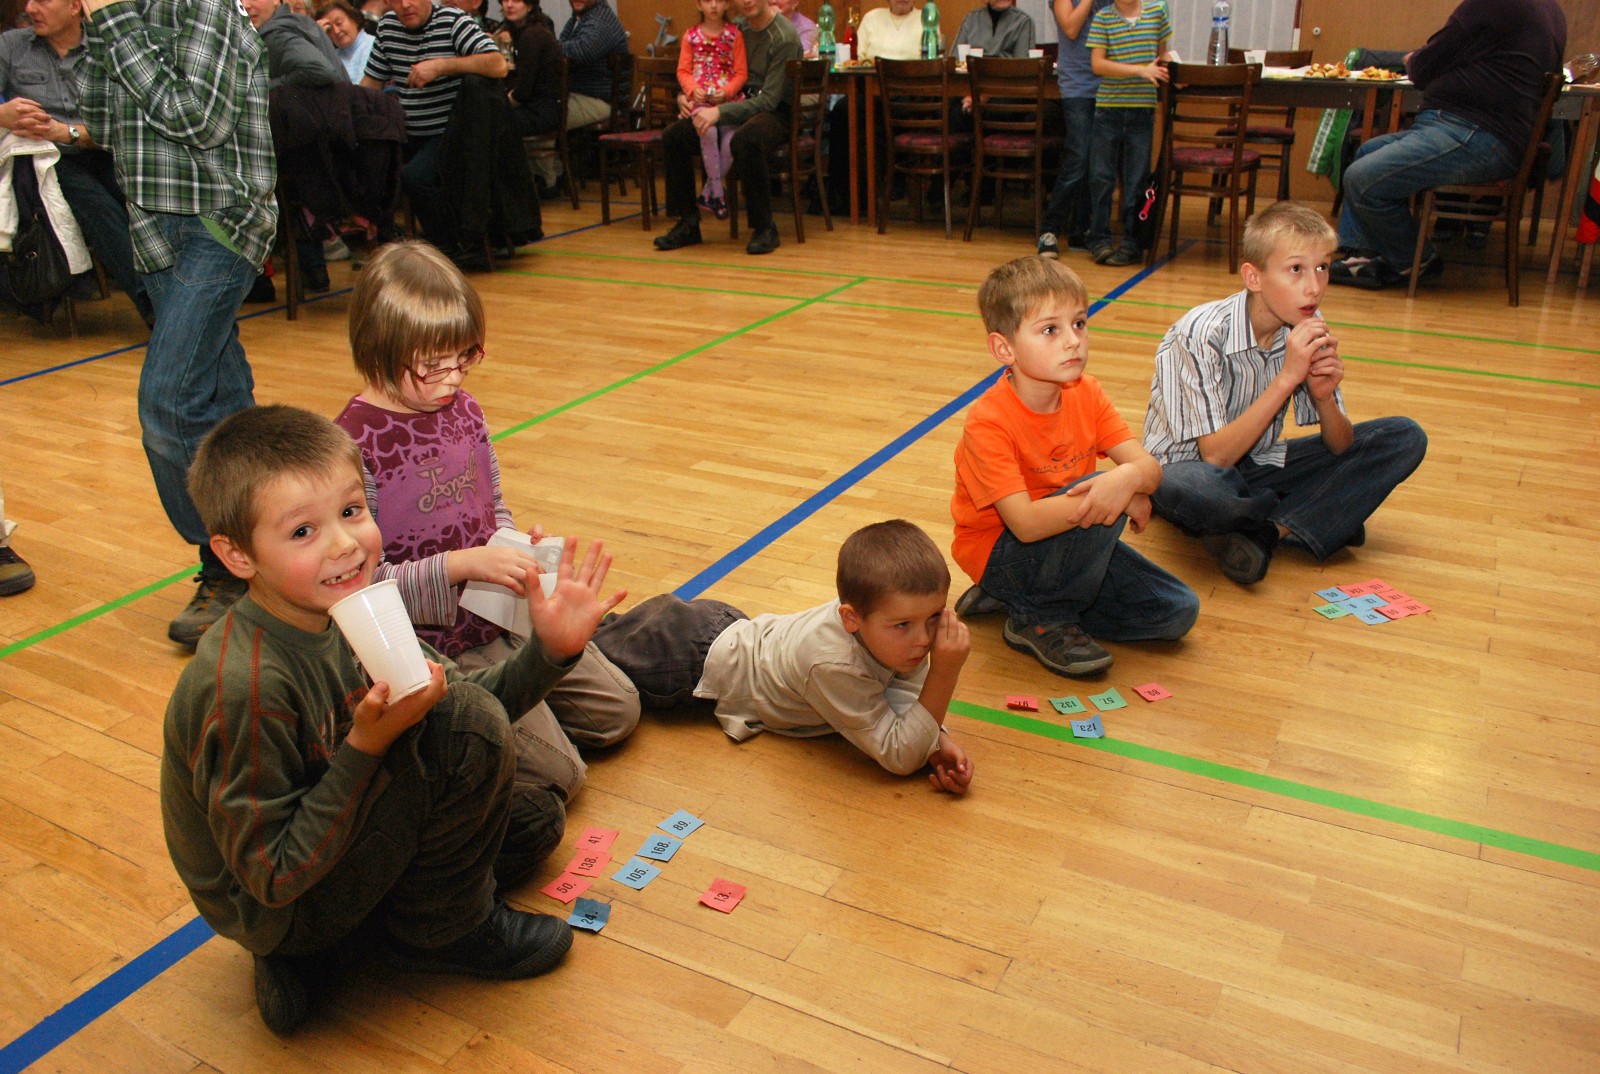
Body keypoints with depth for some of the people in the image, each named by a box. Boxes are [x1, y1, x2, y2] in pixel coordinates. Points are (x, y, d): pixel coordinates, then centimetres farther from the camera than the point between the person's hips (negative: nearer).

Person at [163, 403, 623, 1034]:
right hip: (273, 911, -8)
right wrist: (365, 746, -34)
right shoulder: (245, 689, -33)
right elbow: (274, 878, -26)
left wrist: (549, 650, -16)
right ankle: (442, 931, 3)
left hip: (319, 849, 8)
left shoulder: (346, 612, -9)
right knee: (467, 725, -22)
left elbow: (456, 697, 0)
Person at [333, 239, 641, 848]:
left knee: (618, 709, 11)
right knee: (556, 774, -11)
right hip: (437, 646, -7)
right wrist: (464, 565, -28)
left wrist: (516, 552, -6)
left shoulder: (463, 410, 2)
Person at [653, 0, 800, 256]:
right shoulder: (738, 29, 8)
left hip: (776, 112, -7)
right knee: (673, 136, -10)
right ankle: (688, 223, -1)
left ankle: (764, 228, -25)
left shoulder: (784, 37, -13)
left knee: (745, 140, -41)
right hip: (742, 105, 7)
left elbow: (769, 99, -20)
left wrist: (720, 112, -28)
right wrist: (685, 96, -3)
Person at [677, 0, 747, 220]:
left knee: (731, 138, -27)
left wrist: (726, 91, -11)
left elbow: (741, 72, 5)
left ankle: (707, 193, -9)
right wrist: (693, 89, -10)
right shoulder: (691, 36, 11)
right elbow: (683, 71, 10)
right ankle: (718, 193, -19)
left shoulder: (734, 35, 8)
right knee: (708, 132, -32)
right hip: (700, 98, 0)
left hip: (729, 97, 0)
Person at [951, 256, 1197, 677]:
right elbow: (1026, 523, -34)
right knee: (1107, 502, -30)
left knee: (1178, 611, 0)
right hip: (1000, 552, -7)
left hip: (1066, 539, 7)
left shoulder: (1086, 394, -6)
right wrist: (1121, 495, -41)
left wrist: (1128, 477, -39)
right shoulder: (987, 422, -26)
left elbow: (1150, 465, -13)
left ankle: (1020, 596, 7)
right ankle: (1041, 619, -11)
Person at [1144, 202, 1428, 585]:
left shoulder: (1309, 330, -6)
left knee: (1406, 437, -6)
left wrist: (1324, 396, -24)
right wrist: (1287, 378, -32)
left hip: (1258, 466, 6)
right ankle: (1313, 519, -12)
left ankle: (1265, 532, -20)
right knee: (1185, 488, -43)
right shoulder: (1203, 333, -23)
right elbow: (1216, 457, -27)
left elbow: (1341, 447, -2)